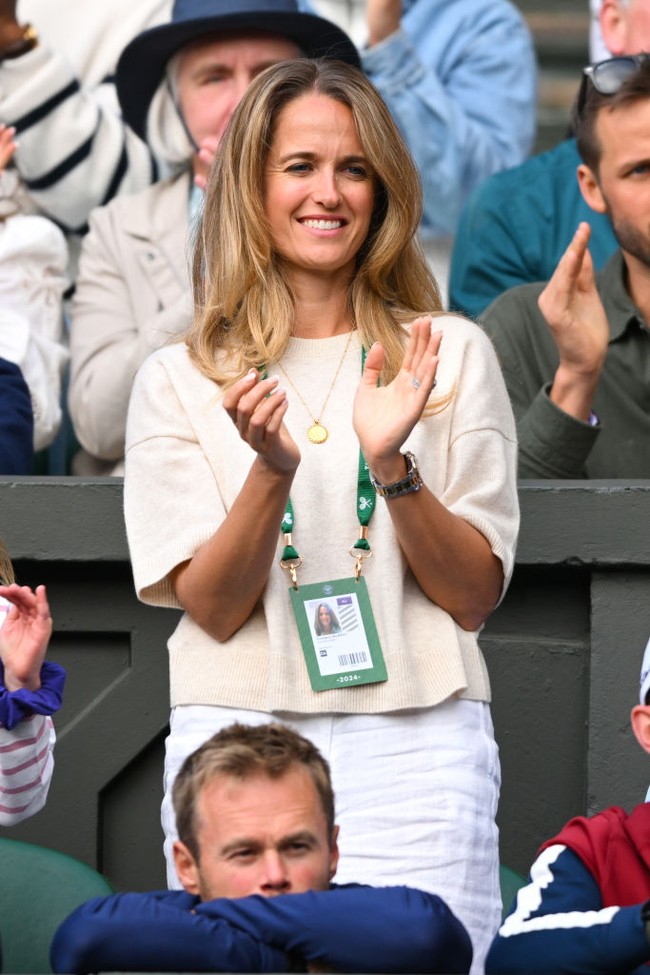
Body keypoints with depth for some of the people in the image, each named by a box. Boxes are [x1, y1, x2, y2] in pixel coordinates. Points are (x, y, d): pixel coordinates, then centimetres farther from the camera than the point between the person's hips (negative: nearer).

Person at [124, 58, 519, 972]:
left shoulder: (452, 355, 8)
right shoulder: (179, 380, 7)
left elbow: (475, 594, 4)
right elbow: (212, 607, 0)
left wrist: (392, 464, -13)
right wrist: (272, 472, -17)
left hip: (418, 741, 0)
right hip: (238, 731, 0)